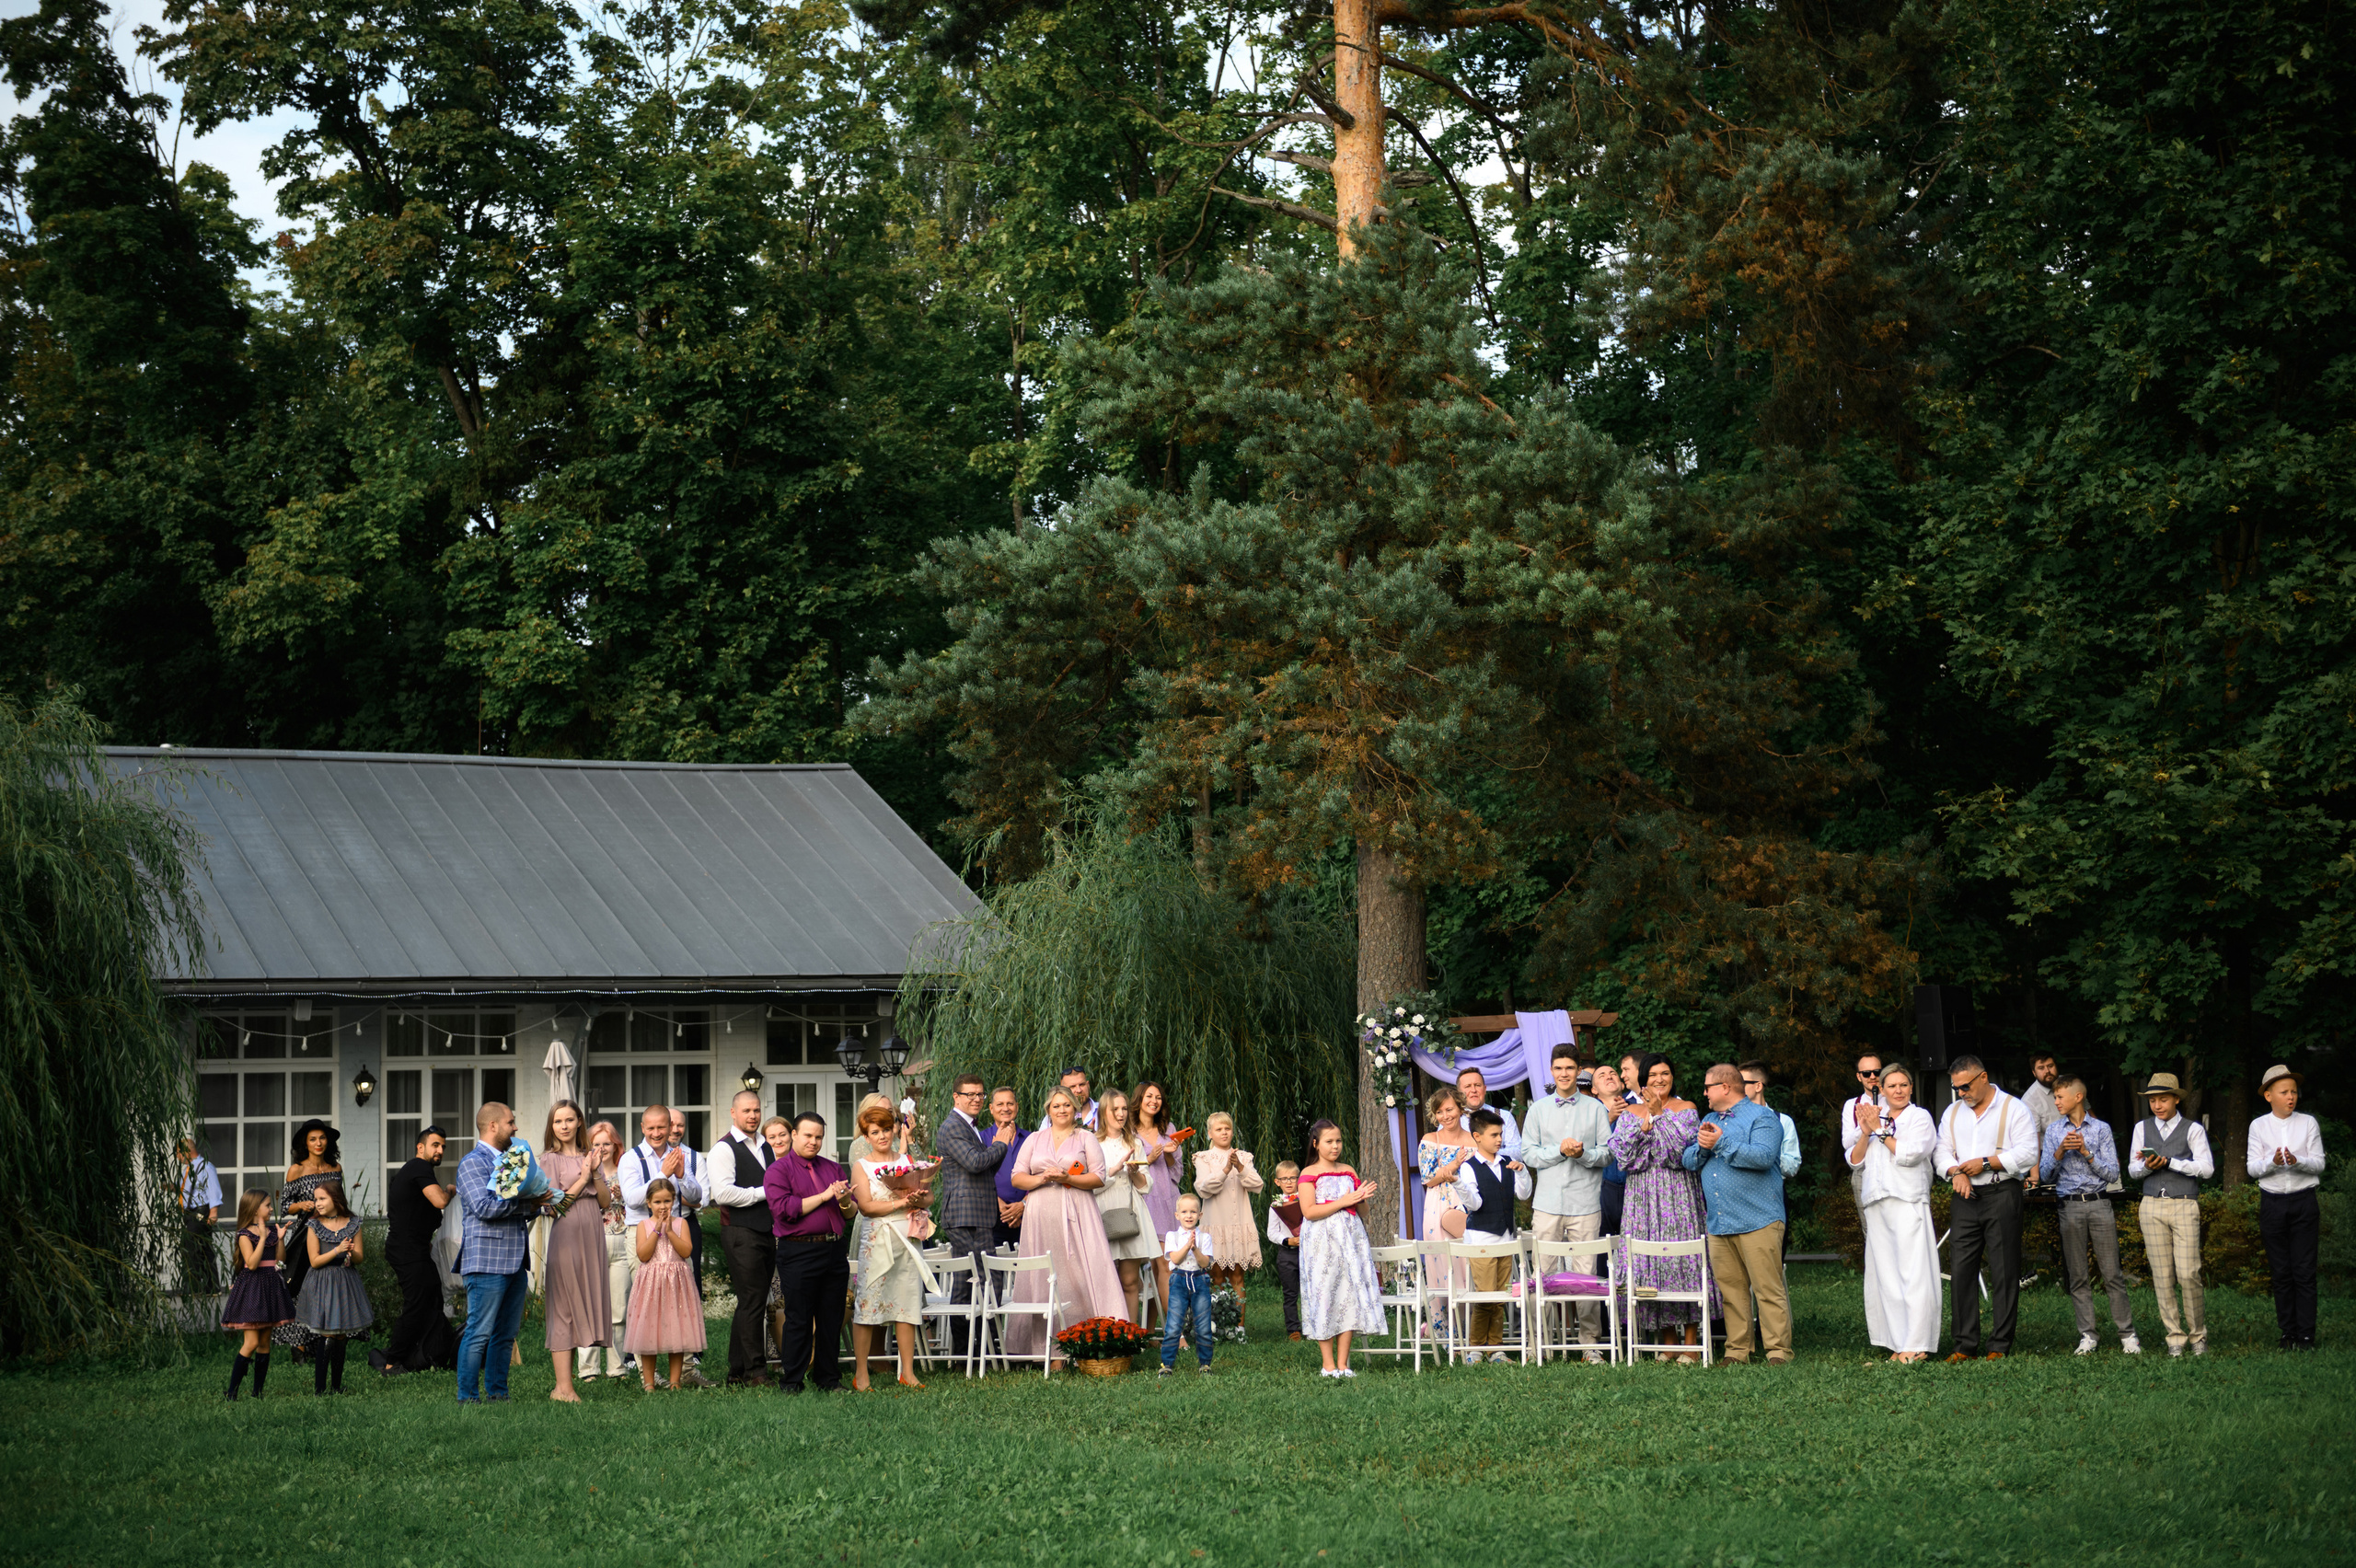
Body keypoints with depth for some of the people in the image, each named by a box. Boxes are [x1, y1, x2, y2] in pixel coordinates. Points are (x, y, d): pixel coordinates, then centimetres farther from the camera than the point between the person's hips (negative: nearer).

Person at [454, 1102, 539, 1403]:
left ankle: (497, 1392, 15)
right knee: (480, 1333, -8)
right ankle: (468, 1396, -4)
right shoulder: (473, 1162, -7)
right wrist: (528, 1206, -15)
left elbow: (517, 1199, 27)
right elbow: (484, 1207, -19)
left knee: (506, 1334, 10)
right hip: (487, 1262, -9)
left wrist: (538, 1201, 4)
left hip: (515, 1261, 9)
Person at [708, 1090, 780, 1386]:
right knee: (751, 1303, -9)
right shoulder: (724, 1149, -7)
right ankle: (754, 1370, -6)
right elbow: (723, 1194, -19)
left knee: (753, 1303, 9)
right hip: (741, 1235, -8)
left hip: (766, 1233, 8)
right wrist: (764, 1193, -14)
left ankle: (737, 1370, 15)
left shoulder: (765, 1148, 19)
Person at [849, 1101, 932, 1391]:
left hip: (908, 1238, 3)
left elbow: (929, 1197, 12)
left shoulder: (907, 1160, 13)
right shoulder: (861, 1166, 3)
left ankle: (908, 1372, 9)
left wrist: (919, 1200, -11)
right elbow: (866, 1206, -8)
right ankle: (860, 1373, 1)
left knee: (907, 1304, 3)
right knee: (867, 1304, -5)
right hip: (877, 1240, -3)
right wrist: (901, 1203, -16)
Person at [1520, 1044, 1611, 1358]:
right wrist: (1560, 1150, -9)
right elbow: (1528, 1154, 5)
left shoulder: (1595, 1108, 9)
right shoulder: (1538, 1109, 11)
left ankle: (1589, 1341, 4)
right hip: (1548, 1203, 1)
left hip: (1585, 1203, -1)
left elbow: (1608, 1152, 6)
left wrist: (1583, 1153, -13)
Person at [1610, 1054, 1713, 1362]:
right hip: (1644, 1195, 3)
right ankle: (1668, 1342, 8)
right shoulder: (1631, 1113, 12)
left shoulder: (1686, 1109, 6)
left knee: (1684, 1257, -7)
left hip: (1679, 1194, -3)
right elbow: (1621, 1151, -2)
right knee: (1649, 1262, -1)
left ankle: (1692, 1343, -3)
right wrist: (1646, 1119, -10)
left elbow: (1683, 1145, -10)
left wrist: (1659, 1114, -11)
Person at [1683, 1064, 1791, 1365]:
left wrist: (1721, 1143, -15)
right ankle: (1737, 1351, 10)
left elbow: (1763, 1156, -18)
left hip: (1757, 1221, -7)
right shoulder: (1708, 1120, 22)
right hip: (1719, 1223, 7)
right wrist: (1702, 1146, -5)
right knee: (1730, 1289, 6)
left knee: (1768, 1288, -9)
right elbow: (1688, 1161, 16)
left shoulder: (1761, 1117, -1)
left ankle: (1778, 1350, -7)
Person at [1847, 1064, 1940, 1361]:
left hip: (1908, 1203, -6)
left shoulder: (1919, 1117, 5)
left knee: (1913, 1272, -10)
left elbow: (1909, 1153, -11)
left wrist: (1879, 1129, -4)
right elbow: (1855, 1162, 14)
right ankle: (1898, 1344, 5)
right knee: (1885, 1276, 3)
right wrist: (1865, 1133, -2)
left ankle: (1917, 1345, -13)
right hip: (1876, 1204, 6)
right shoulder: (1873, 1116, 20)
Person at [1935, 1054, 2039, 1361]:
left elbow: (2028, 1152, -8)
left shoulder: (2013, 1109, -1)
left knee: (2003, 1272, -4)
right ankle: (1965, 1345, 5)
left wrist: (1986, 1163, -13)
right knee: (1961, 1270, 0)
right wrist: (1955, 1172, -6)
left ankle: (2000, 1346, 0)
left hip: (2001, 1195, -5)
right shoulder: (1953, 1112, 16)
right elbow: (1941, 1151, 15)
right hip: (1965, 1198, 5)